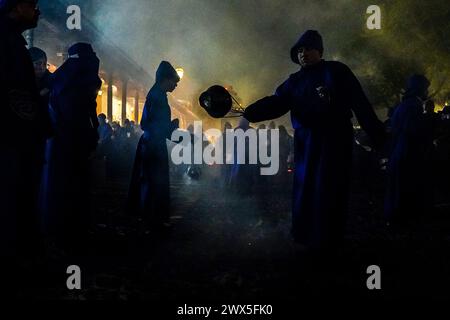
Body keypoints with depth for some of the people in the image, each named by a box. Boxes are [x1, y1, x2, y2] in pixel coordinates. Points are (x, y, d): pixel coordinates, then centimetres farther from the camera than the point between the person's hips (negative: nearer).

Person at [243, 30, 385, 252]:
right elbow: (276, 103, -1)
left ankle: (326, 240, 12)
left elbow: (360, 103, -6)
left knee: (329, 189, -1)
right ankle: (307, 236, 20)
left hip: (335, 141, -5)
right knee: (305, 189, 7)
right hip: (306, 143, 5)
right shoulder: (295, 81, 12)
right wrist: (249, 112, -19)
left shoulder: (337, 71, -2)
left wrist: (377, 134, -11)